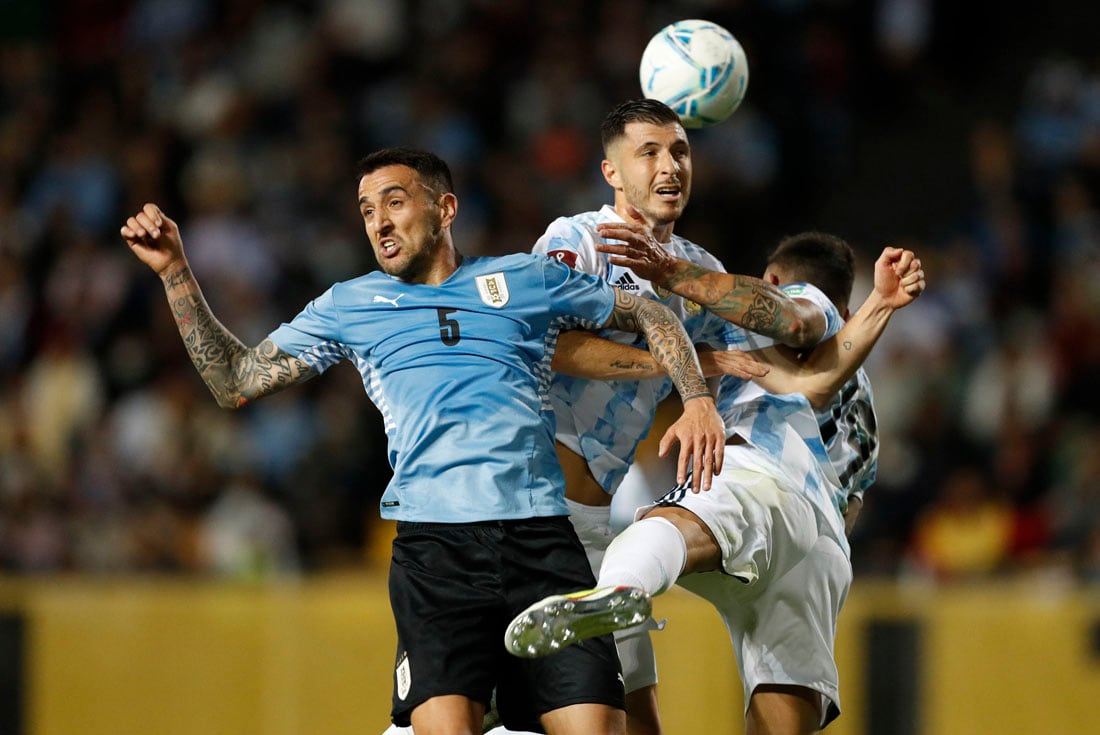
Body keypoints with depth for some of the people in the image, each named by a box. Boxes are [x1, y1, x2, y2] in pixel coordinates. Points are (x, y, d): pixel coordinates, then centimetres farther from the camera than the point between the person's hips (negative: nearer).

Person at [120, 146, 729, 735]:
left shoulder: (528, 279, 18)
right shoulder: (348, 306, 20)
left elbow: (650, 317, 26)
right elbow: (235, 381, 21)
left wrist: (698, 402, 10)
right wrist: (175, 273, 13)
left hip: (541, 536, 1)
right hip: (433, 545, -1)